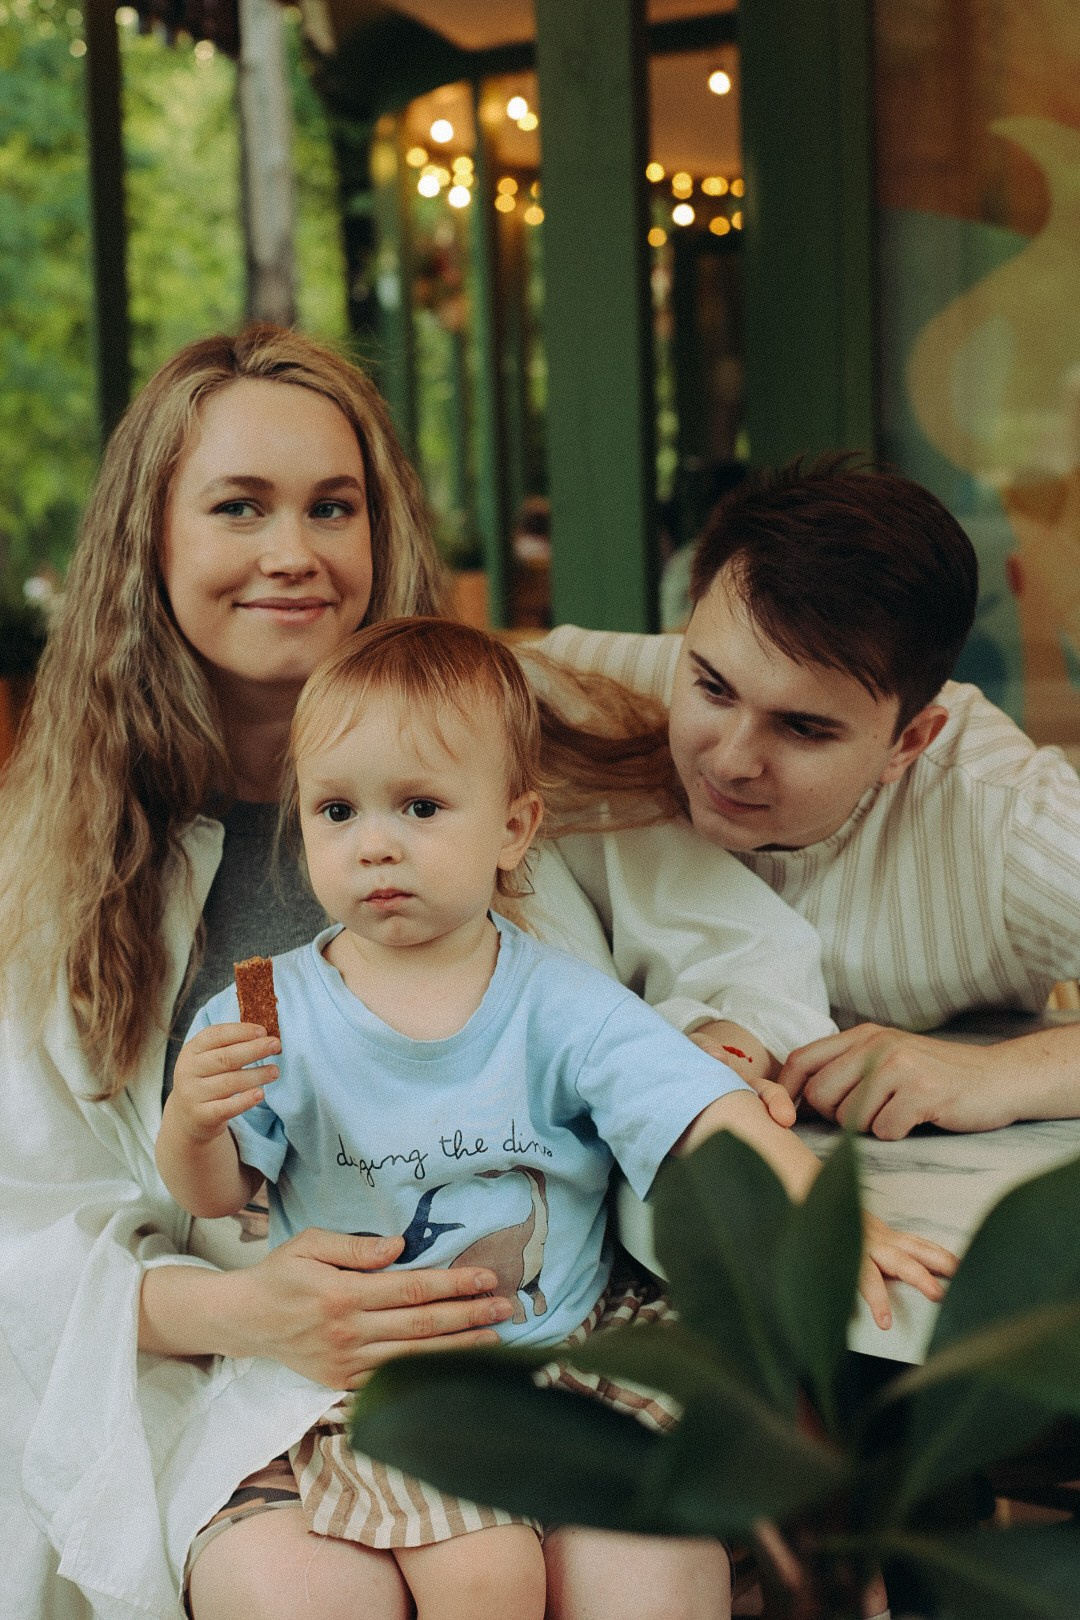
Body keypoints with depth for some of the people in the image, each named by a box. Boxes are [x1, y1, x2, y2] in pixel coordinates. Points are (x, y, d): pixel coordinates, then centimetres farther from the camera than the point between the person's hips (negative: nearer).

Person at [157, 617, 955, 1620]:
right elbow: (213, 1195, -2)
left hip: (575, 1339, 3)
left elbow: (705, 1114, -11)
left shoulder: (562, 1004, -5)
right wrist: (193, 1119, -25)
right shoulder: (277, 1015, -6)